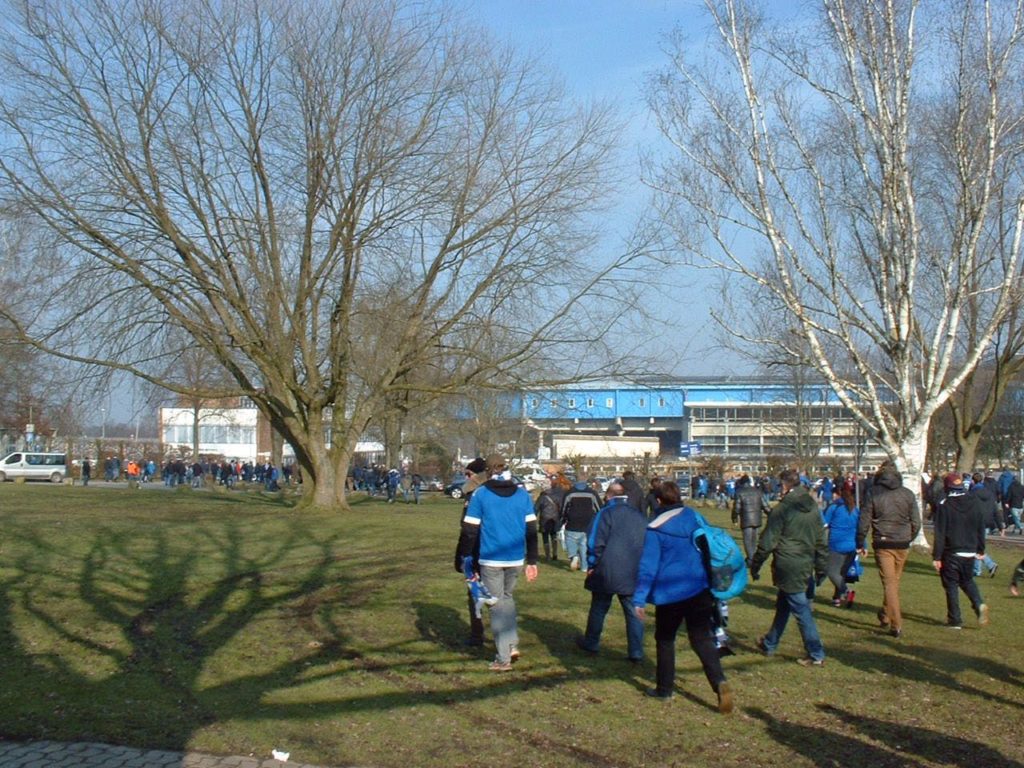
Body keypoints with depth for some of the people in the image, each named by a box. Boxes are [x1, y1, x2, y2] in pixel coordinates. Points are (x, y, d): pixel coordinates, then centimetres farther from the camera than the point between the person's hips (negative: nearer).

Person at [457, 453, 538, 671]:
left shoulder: (480, 494, -5)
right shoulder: (522, 493, 4)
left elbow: (470, 530, -6)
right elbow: (531, 529, 4)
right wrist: (532, 561, 9)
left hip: (491, 559, -3)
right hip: (516, 559, 3)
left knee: (497, 604, 5)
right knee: (507, 597, 24)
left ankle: (503, 658, 5)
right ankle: (512, 644, 14)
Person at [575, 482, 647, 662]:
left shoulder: (606, 513, -6)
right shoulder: (640, 516, 10)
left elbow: (595, 542, -11)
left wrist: (592, 565, 0)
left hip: (607, 572, -3)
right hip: (634, 574, 3)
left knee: (598, 608, 13)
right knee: (633, 612, 5)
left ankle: (591, 642, 25)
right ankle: (636, 652, 2)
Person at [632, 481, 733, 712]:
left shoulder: (655, 529, -9)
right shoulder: (693, 517, 5)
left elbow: (648, 565, -12)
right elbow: (710, 547, 12)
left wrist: (639, 598, -10)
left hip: (670, 593, -4)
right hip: (699, 589, 4)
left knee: (665, 639, 15)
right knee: (702, 638, 6)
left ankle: (664, 688, 20)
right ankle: (719, 682, -15)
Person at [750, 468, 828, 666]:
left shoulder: (782, 509, -14)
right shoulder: (813, 508, 7)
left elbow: (767, 542, -12)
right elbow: (821, 541, 12)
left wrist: (755, 566, -2)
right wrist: (821, 568, 19)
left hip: (787, 568, -7)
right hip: (806, 566, 7)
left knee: (801, 609, -2)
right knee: (783, 605, 21)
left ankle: (816, 654, 0)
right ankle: (769, 643, 34)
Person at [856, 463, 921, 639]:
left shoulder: (874, 495, -4)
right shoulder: (908, 494, 2)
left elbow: (863, 522, -4)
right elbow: (916, 522, 4)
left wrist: (860, 545, 7)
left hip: (883, 544, -3)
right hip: (902, 545, 3)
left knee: (889, 583, -2)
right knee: (895, 581, 17)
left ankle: (896, 625, -8)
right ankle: (885, 616, 31)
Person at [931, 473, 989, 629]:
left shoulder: (945, 505, -13)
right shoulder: (975, 502, 1)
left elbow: (940, 533, -12)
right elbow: (981, 529, 9)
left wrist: (936, 556, -9)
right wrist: (981, 550, 20)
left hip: (951, 553, -4)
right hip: (970, 552, 5)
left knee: (951, 586, 5)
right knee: (967, 581, 22)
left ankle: (955, 620, 7)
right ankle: (979, 604, -2)